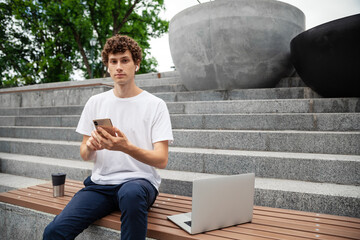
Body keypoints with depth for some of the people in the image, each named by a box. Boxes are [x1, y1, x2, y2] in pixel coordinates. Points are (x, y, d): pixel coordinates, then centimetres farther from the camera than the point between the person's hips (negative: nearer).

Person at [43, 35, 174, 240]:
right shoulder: (95, 102, 11)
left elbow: (162, 160, -8)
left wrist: (126, 147, -26)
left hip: (139, 180, -2)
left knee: (131, 193, -38)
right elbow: (85, 156, 12)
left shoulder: (155, 105, -1)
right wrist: (90, 147, -12)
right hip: (100, 183, 3)